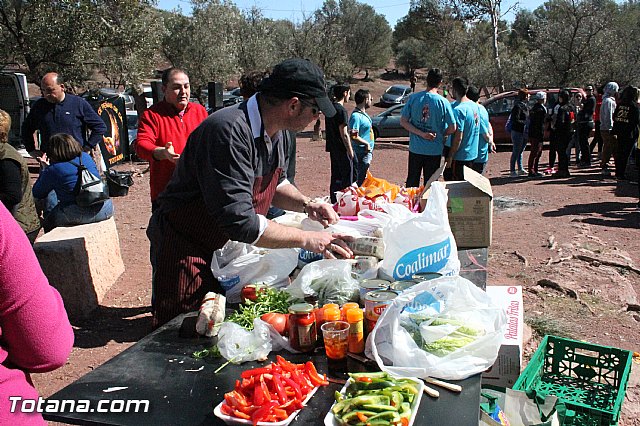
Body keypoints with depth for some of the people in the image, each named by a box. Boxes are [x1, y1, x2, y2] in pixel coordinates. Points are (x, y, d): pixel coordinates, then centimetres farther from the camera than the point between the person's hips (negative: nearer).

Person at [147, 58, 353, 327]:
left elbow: (275, 182, 17)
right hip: (186, 252, -8)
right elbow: (240, 221, -35)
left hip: (229, 250, 9)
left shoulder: (275, 132, 0)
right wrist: (306, 239, -27)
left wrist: (306, 205, -4)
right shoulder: (229, 131, -31)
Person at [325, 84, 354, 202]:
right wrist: (350, 150, -13)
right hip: (342, 149, -9)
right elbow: (344, 134, -19)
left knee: (335, 177, 14)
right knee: (346, 178, -2)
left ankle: (334, 202, 20)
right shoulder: (341, 110, -16)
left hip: (332, 148, 9)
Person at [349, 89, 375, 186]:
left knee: (364, 178, 18)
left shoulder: (364, 114, 11)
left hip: (367, 152, 10)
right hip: (362, 153, -10)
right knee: (361, 179, -4)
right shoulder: (356, 116, -20)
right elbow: (353, 137, -27)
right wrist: (366, 143, -17)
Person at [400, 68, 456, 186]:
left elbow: (403, 122, -7)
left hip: (415, 148, 2)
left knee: (412, 183, 14)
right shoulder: (443, 102, -11)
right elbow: (452, 128, -9)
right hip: (434, 150, -2)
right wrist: (440, 135, 8)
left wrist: (421, 133, -10)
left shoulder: (413, 98, -5)